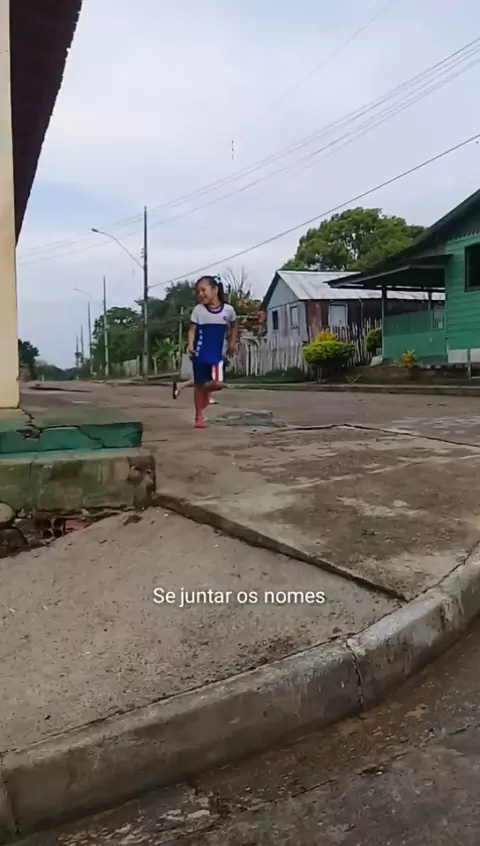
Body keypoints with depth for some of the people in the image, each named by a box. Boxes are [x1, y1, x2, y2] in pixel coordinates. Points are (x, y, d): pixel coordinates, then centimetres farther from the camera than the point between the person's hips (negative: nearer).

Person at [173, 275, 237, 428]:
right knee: (200, 385, 3)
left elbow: (233, 327, 18)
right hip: (200, 354, -1)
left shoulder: (228, 310, -1)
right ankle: (199, 417, 16)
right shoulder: (198, 310, -3)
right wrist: (190, 345, -20)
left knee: (217, 383, -12)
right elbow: (192, 330, -4)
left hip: (217, 355, 1)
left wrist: (232, 343, 15)